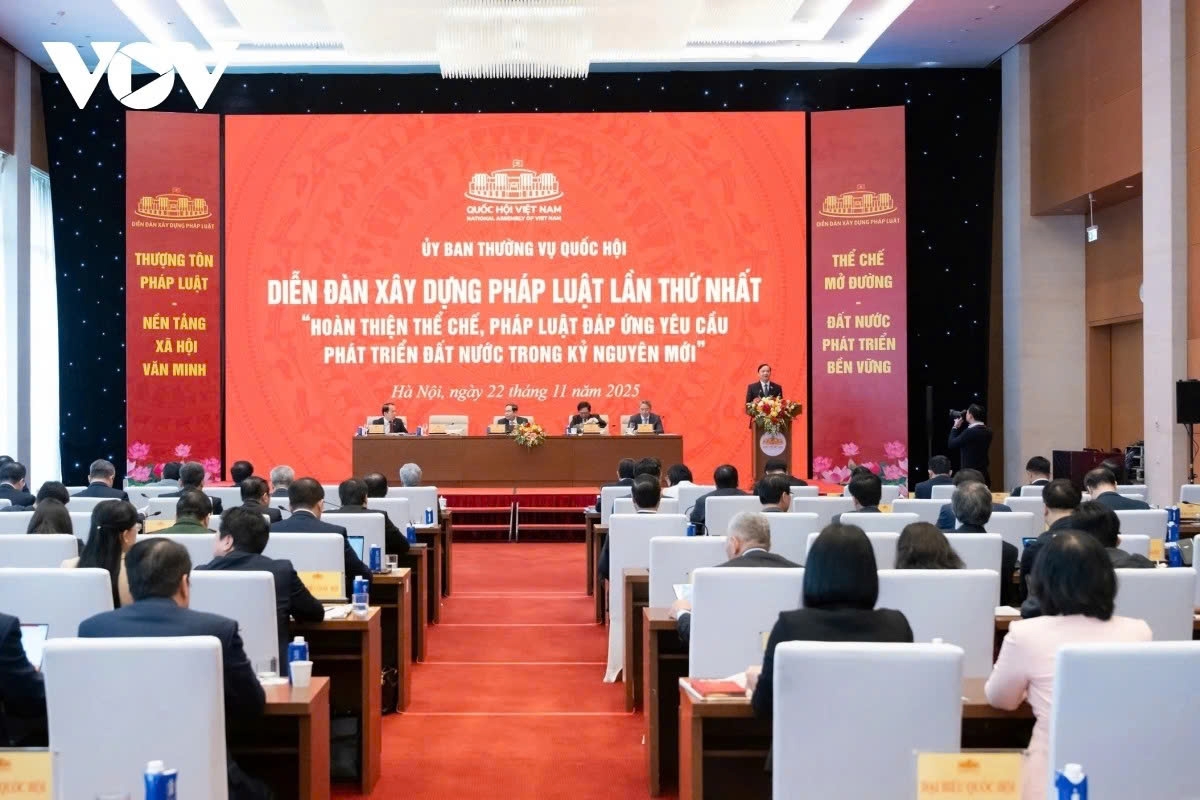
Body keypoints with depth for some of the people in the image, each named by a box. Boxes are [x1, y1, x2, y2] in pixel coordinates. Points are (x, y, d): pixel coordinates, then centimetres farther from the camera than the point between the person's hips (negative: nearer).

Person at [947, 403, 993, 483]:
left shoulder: (970, 432, -19)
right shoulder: (987, 431, 6)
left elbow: (951, 444, -10)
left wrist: (955, 427, 1)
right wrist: (962, 426, 13)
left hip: (969, 474, -8)